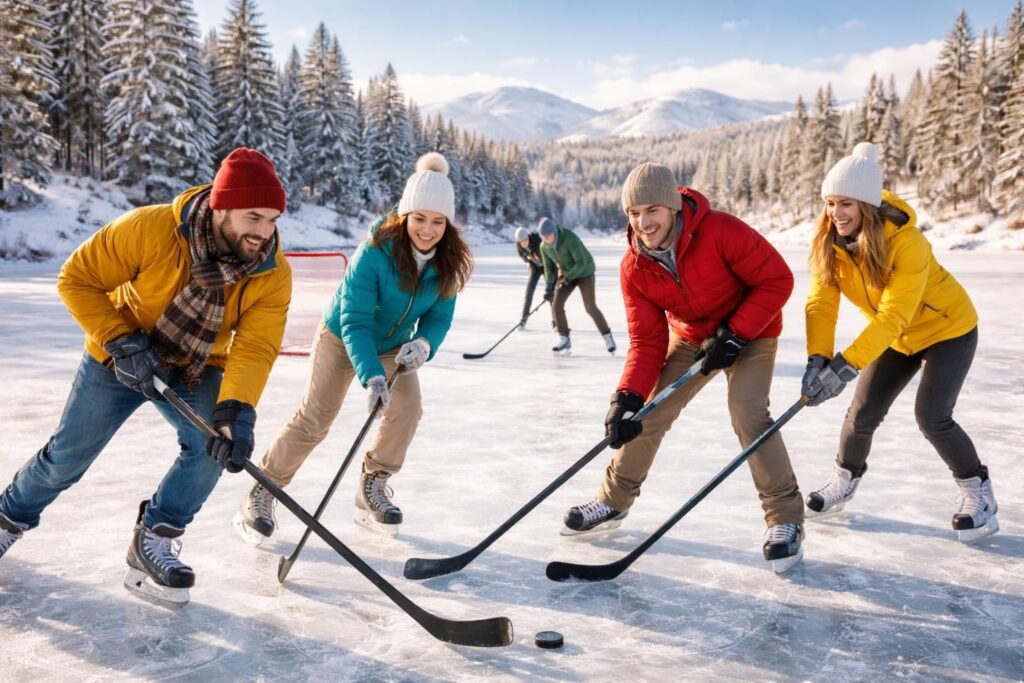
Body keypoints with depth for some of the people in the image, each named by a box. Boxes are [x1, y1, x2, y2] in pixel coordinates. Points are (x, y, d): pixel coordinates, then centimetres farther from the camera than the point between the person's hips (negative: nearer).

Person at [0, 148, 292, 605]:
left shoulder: (273, 275, -23)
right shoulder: (150, 229, -30)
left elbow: (255, 346, -30)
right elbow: (76, 279, -20)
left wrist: (236, 408, -45)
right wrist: (121, 342, -27)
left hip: (196, 372, 2)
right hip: (117, 361, -1)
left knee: (215, 442, -23)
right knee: (67, 457, 7)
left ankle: (154, 539, -3)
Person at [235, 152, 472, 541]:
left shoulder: (448, 262, -19)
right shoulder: (374, 254, -34)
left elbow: (440, 315, -11)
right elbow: (354, 322, -36)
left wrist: (423, 343, -34)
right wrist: (371, 377, -47)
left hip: (393, 346, 4)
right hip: (340, 338, -4)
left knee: (407, 408, -14)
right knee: (314, 420, -5)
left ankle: (372, 492, 6)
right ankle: (262, 492, 12)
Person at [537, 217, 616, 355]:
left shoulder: (570, 239, -31)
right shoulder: (544, 247, -10)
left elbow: (581, 262, -30)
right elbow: (549, 268, 0)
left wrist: (568, 277, -36)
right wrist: (548, 288, -9)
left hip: (584, 272, -6)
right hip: (566, 273, 6)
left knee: (590, 307, -11)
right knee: (556, 304, -8)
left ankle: (607, 337, 8)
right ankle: (564, 341, 0)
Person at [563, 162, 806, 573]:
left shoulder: (722, 232, -32)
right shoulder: (634, 268, -16)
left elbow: (777, 280, -24)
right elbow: (647, 340, -14)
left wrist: (735, 335, -27)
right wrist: (628, 397, -26)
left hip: (750, 329, -4)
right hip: (690, 337, 5)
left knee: (748, 414, -21)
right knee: (650, 414, 2)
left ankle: (785, 517, -5)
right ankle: (614, 501, 20)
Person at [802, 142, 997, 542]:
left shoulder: (907, 242, -33)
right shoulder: (829, 242, -17)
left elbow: (893, 316, -37)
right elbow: (821, 303, -23)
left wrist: (845, 365, -44)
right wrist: (817, 358, -37)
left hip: (947, 328, -5)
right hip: (895, 338, 5)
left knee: (931, 416, -14)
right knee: (864, 411, 1)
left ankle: (978, 492, 10)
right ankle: (844, 482, 25)